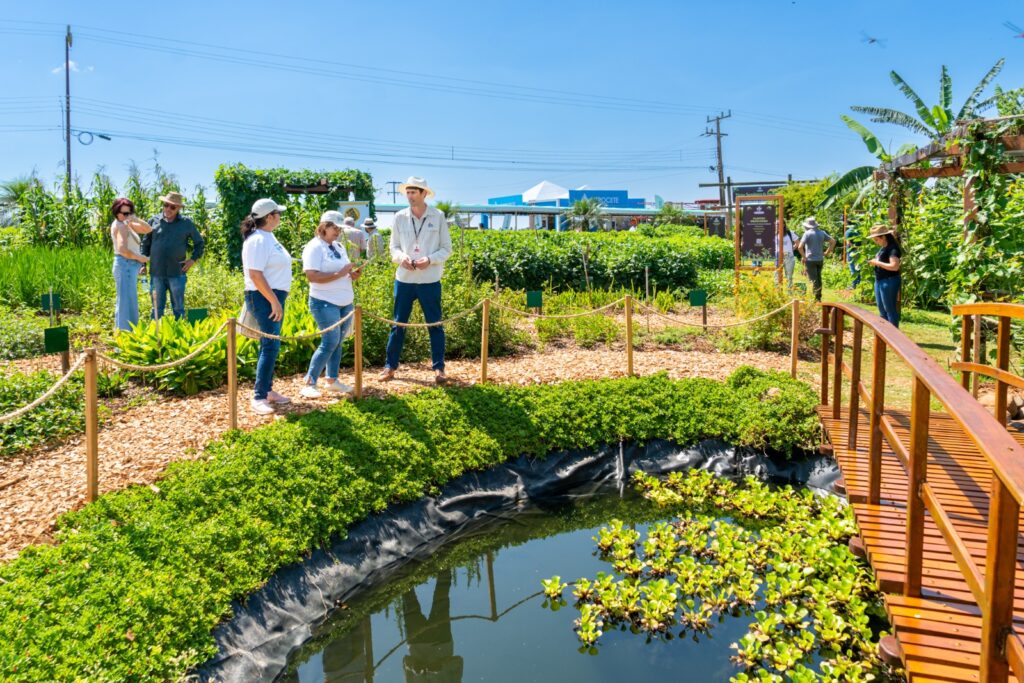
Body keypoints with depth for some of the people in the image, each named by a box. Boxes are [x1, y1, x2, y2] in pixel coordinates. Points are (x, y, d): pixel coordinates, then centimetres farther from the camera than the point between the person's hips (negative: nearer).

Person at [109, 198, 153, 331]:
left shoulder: (127, 224, 14)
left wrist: (136, 219, -6)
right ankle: (126, 333, -8)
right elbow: (122, 249, -26)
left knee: (125, 300, 16)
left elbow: (148, 230, 9)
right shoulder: (120, 226, -14)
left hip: (130, 266, 10)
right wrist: (140, 258, -14)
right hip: (126, 265, -10)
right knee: (127, 300, -9)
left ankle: (121, 331, 24)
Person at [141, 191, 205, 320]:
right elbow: (145, 244, 12)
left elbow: (199, 243, 14)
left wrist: (193, 259, 3)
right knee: (157, 307, 7)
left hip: (177, 274, -1)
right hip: (157, 273, 1)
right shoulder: (154, 221, 6)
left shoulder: (186, 224, 4)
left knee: (178, 307, 6)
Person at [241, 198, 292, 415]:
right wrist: (274, 301, -24)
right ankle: (258, 398, -7)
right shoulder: (258, 240, -17)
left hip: (274, 296, 10)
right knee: (270, 346, -10)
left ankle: (268, 390, 23)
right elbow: (255, 275, -24)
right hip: (265, 298, -10)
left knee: (271, 345, 14)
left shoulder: (268, 236, 14)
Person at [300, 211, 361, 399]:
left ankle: (332, 380, 20)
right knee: (330, 342, -12)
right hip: (325, 303, -8)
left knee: (337, 342, 11)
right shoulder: (314, 247, -11)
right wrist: (340, 274, -25)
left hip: (345, 303, 8)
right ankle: (309, 384, -5)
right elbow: (312, 276, -22)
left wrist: (352, 274, 1)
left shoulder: (338, 246, 15)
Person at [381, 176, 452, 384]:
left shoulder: (438, 217, -2)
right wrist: (401, 257, -13)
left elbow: (446, 248, 1)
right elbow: (394, 246, 9)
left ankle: (438, 368, 15)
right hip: (404, 279, 2)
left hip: (430, 280, -2)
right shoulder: (399, 217, 4)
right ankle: (390, 366, 17)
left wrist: (430, 260, -17)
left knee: (435, 325, 6)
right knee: (398, 324, 8)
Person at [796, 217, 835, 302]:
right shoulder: (822, 233, 6)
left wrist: (804, 256, -8)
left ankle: (816, 298, -6)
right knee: (818, 278, 16)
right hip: (820, 259, 6)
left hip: (810, 260, -5)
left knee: (813, 280, -3)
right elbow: (833, 241, 7)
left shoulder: (807, 233, -11)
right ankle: (819, 297, 21)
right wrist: (827, 252, 9)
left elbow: (800, 246, -20)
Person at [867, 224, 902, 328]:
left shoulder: (892, 249, -17)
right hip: (879, 281, 10)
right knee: (881, 309, 15)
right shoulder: (883, 248, 12)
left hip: (889, 281, -10)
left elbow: (894, 266, -27)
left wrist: (878, 263, -20)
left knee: (890, 309, -5)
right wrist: (874, 262, 5)